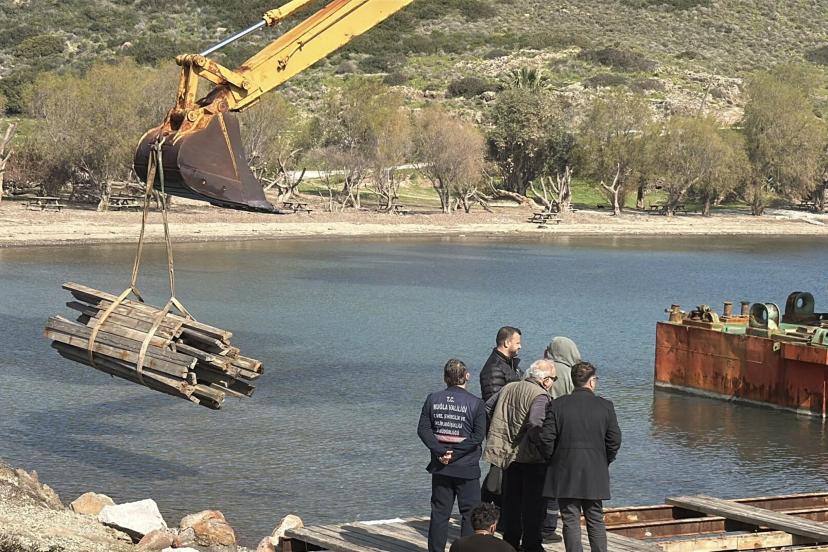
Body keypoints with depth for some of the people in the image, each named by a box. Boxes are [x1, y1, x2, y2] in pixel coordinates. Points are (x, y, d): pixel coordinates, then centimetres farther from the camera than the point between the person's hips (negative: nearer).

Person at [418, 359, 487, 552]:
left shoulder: (433, 399, 2)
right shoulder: (475, 403, -7)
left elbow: (423, 429, -4)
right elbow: (478, 435, -13)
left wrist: (441, 451, -9)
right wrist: (456, 452, -12)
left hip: (440, 467, 3)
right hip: (466, 467, -3)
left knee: (439, 513, 10)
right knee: (470, 514, 5)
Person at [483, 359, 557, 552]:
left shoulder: (507, 388, 8)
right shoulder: (540, 396, -16)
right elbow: (536, 424, -30)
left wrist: (496, 440, 19)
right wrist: (543, 447, -20)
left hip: (507, 455, 7)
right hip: (531, 458, -7)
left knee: (511, 502, 17)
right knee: (533, 504, 3)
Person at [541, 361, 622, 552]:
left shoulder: (557, 405, -5)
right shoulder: (605, 406, -3)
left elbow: (546, 438, -8)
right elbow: (614, 440, -2)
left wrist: (553, 460, 8)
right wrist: (604, 463, 13)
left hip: (565, 474, -1)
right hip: (595, 475, 1)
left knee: (570, 521, 3)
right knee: (596, 520, 12)